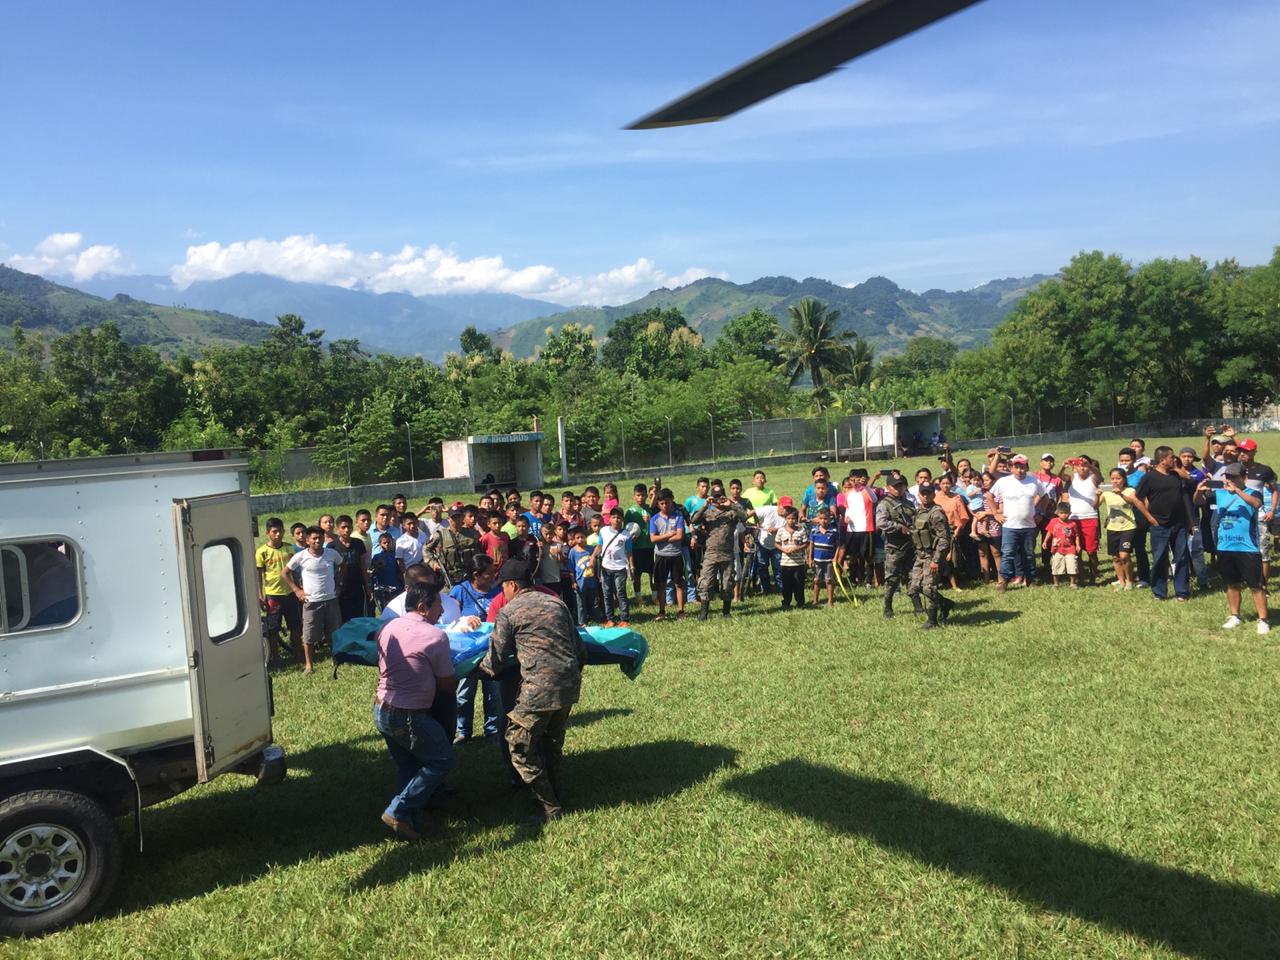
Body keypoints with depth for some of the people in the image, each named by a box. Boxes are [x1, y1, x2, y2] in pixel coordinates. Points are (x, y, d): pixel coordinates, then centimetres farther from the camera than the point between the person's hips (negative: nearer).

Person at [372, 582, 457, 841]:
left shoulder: (388, 628, 3)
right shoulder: (436, 636, -16)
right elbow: (447, 686, -8)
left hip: (381, 710, 8)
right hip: (409, 717, -8)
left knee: (407, 767, 21)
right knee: (442, 760, 7)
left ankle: (410, 823, 20)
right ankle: (398, 811, 3)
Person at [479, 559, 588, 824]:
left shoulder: (508, 612, -1)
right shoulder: (556, 603, 15)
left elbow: (494, 662, 0)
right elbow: (581, 651, 13)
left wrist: (478, 669, 21)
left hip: (539, 689, -7)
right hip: (570, 683, 7)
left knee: (521, 747, 8)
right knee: (552, 744, 25)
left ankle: (550, 809, 13)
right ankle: (557, 798, 35)